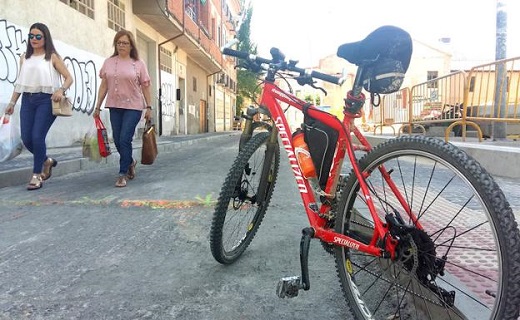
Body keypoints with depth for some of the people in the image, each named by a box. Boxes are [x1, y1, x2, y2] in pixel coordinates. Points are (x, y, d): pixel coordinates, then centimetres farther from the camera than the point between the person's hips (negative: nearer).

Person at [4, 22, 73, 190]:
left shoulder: (52, 57, 2)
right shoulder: (24, 57, 15)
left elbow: (69, 78, 0)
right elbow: (20, 82, 18)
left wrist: (61, 90, -20)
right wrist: (12, 102, 15)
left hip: (46, 100, -5)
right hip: (27, 100, 5)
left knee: (37, 137, -11)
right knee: (26, 138, 2)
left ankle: (37, 175, 2)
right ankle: (46, 161, 28)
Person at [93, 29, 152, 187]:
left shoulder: (138, 63, 2)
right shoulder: (109, 62, 8)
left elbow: (145, 87, 4)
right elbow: (104, 86, 9)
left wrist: (149, 107, 1)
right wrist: (98, 106, 6)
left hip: (133, 106, -3)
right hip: (114, 106, 3)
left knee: (124, 140, -10)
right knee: (117, 141, 7)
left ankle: (123, 174, 1)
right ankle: (130, 162, 35)